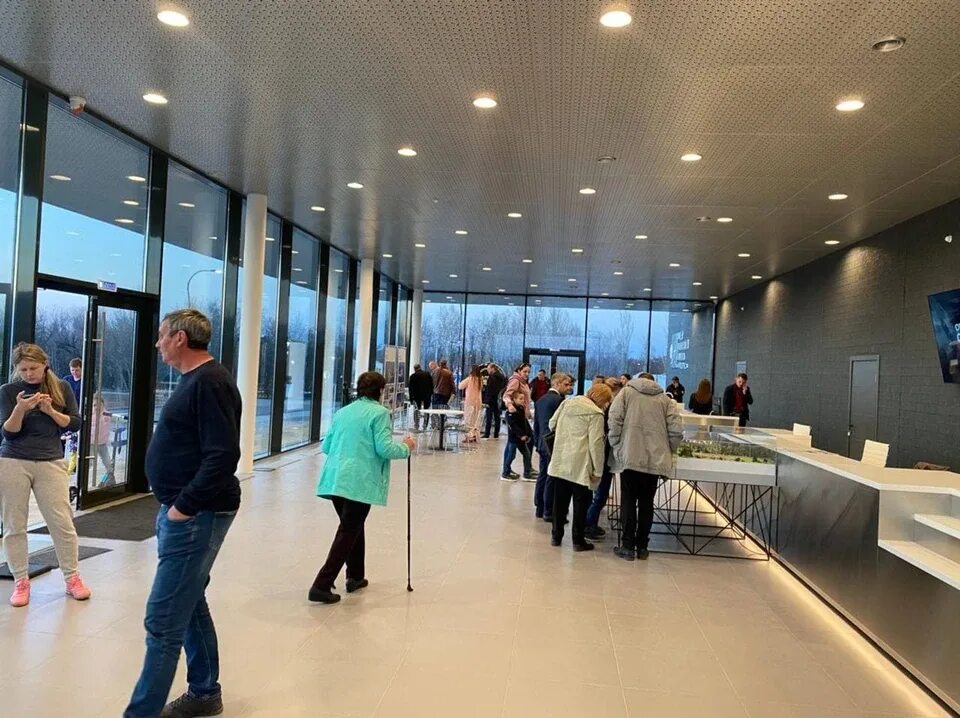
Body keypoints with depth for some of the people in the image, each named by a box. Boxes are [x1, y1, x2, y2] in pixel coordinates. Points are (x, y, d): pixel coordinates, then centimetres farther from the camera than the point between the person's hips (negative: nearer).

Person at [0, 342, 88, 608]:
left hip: (51, 463, 0)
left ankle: (72, 578, 12)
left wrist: (50, 410, -13)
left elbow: (75, 424, 2)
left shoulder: (61, 388, 4)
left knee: (63, 522, 0)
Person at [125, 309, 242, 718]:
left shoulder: (209, 382, -18)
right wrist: (177, 503, 13)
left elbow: (223, 456, -26)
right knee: (189, 605, 19)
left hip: (196, 515, -11)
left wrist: (185, 506, -21)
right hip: (185, 510, 11)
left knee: (163, 621, -6)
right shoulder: (196, 379, 14)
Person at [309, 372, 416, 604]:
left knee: (352, 527, 23)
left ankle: (355, 576, 32)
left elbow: (326, 446, 18)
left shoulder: (342, 412, 15)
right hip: (359, 482, -7)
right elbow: (384, 448, -12)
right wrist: (406, 447, 5)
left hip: (334, 479, 7)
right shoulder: (379, 412, -4)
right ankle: (322, 585, -6)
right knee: (348, 533, -1)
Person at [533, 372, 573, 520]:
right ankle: (549, 512, 1)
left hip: (543, 443, 9)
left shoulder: (540, 400, 12)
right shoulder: (559, 400, -16)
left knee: (543, 476, 13)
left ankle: (539, 508, 19)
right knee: (552, 478, -4)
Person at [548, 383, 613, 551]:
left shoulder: (568, 403, 8)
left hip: (561, 461, 6)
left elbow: (552, 424, 16)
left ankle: (556, 536, 24)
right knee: (581, 501, 6)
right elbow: (596, 443, -15)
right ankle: (578, 540, 13)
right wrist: (598, 470, -11)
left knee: (560, 499, 15)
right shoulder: (596, 414, -11)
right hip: (580, 465, -6)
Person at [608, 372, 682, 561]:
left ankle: (628, 546, 7)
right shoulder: (665, 399, 10)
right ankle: (642, 547, 17)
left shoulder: (627, 392, 5)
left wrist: (616, 446, 3)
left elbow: (614, 419, -7)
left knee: (628, 501, 6)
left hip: (630, 457, -2)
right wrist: (667, 451, 14)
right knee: (646, 503, 12)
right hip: (655, 459, 2)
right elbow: (676, 430, 1)